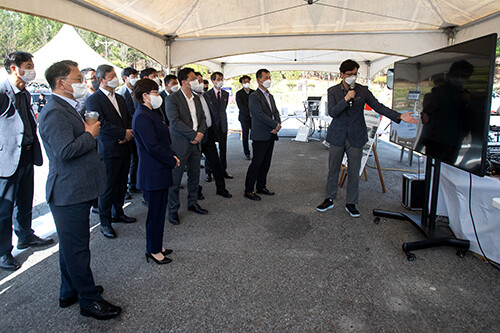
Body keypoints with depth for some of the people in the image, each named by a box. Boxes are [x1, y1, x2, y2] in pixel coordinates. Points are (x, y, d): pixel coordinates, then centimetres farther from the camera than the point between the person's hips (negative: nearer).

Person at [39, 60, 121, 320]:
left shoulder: (67, 108, 16)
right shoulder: (55, 113, -19)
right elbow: (65, 151, -29)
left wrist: (87, 131, 6)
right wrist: (90, 135, -16)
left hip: (75, 191, 11)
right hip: (69, 193, -11)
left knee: (71, 245, 21)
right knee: (76, 247, 2)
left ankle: (70, 291, 37)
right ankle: (89, 300, 15)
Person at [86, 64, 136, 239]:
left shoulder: (119, 98, 15)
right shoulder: (94, 99, -9)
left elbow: (128, 119, 16)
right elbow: (102, 123, -18)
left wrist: (129, 132, -4)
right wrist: (123, 133, -16)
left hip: (124, 148, 7)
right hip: (109, 150, -7)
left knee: (121, 184, 15)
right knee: (108, 187, 0)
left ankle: (118, 213, 32)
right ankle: (105, 222, 12)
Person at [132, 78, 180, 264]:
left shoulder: (152, 113, 12)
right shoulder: (142, 117, -18)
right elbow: (152, 146, -23)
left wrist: (171, 156, 4)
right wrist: (172, 160, -13)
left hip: (160, 171, 10)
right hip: (153, 174, -10)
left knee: (159, 211, 18)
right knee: (155, 212, 3)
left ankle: (157, 245, 31)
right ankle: (153, 251, 18)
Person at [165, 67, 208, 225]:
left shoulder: (196, 98, 13)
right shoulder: (172, 99, -9)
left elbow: (202, 118, 14)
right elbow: (175, 121, -17)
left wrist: (200, 132, -6)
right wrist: (193, 135, -17)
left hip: (196, 143, 7)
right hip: (180, 145, -7)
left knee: (194, 176, 15)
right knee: (175, 179, 2)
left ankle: (193, 203, 31)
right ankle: (173, 210, 14)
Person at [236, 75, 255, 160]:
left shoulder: (254, 92, 11)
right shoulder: (239, 93, 1)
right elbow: (240, 105, -9)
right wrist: (249, 112, -18)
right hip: (244, 117, -2)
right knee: (245, 136, 2)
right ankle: (246, 153, 12)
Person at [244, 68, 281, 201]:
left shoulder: (270, 96, 17)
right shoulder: (254, 97, -10)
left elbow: (276, 112, 14)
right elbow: (260, 115, -19)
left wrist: (277, 126, -5)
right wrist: (276, 125, -15)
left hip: (271, 135, 8)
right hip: (260, 136, -8)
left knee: (266, 163, 13)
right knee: (256, 163, -5)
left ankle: (261, 186, 25)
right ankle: (248, 190, 5)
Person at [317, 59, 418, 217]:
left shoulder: (363, 90, 3)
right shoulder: (333, 91, 0)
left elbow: (378, 106, -1)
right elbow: (332, 112, -12)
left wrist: (399, 116, -12)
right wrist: (346, 99, -25)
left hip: (356, 137, 1)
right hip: (337, 137, -1)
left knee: (354, 172, 6)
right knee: (333, 170, 8)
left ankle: (351, 203, 20)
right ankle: (329, 199, 24)